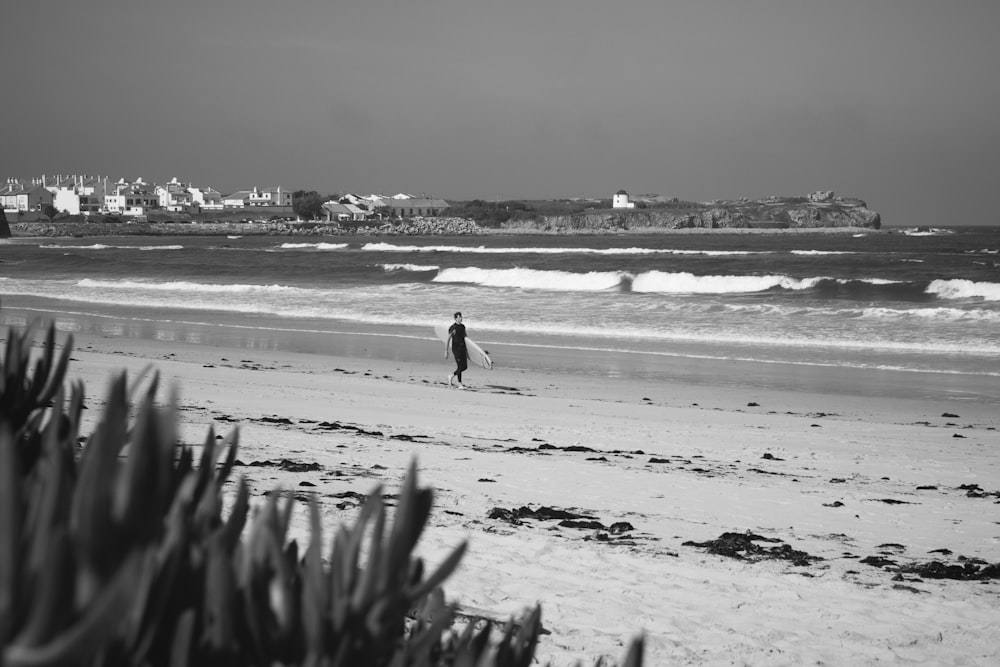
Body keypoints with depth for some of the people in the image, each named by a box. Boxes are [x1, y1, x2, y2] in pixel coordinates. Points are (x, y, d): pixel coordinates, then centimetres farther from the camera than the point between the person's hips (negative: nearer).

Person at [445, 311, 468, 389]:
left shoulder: (463, 326, 11)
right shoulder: (452, 328, -9)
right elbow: (447, 340, -7)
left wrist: (466, 350, 18)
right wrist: (446, 351, -9)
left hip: (462, 348, 7)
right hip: (456, 348, -7)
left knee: (465, 367, 6)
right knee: (460, 366, -10)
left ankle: (451, 376, 27)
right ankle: (460, 384, -3)